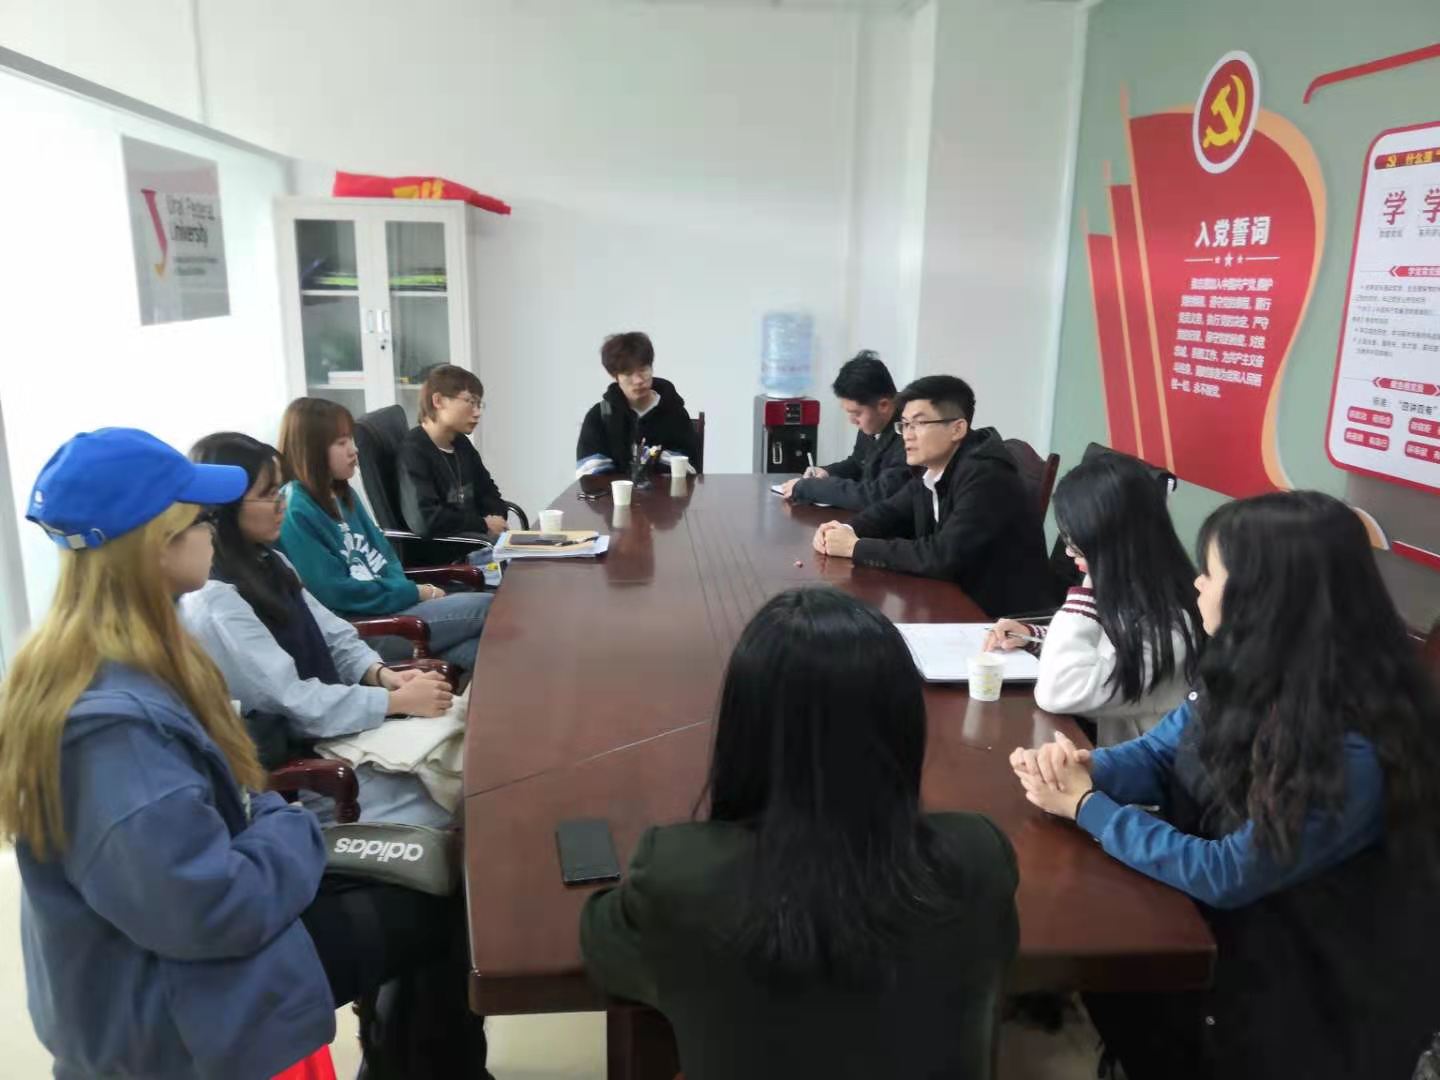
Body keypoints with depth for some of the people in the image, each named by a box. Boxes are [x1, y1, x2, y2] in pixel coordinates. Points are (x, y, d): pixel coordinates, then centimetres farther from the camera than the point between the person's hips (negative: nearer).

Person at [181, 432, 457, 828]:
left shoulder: (269, 563, 7)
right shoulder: (213, 604, -22)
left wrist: (381, 674, -12)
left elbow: (335, 638, 8)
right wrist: (399, 701, -22)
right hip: (292, 759, -8)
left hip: (340, 723, 8)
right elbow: (296, 704, -25)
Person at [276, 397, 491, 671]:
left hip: (389, 602, 9)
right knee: (486, 608, -16)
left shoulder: (341, 493, 13)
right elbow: (335, 593, -20)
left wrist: (405, 588, -4)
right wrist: (413, 593, -14)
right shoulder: (295, 512, -15)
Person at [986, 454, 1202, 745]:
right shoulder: (1130, 594, -1)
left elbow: (1056, 692, -28)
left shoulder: (1166, 629, -27)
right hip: (1091, 742, 7)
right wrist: (1033, 635, 2)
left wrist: (1087, 592, -23)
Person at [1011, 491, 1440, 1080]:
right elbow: (1160, 754, 1)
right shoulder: (1253, 671, -8)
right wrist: (1081, 767, -19)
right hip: (1233, 917, 6)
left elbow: (1224, 875, -25)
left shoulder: (1354, 752, -31)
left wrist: (1085, 805, -20)